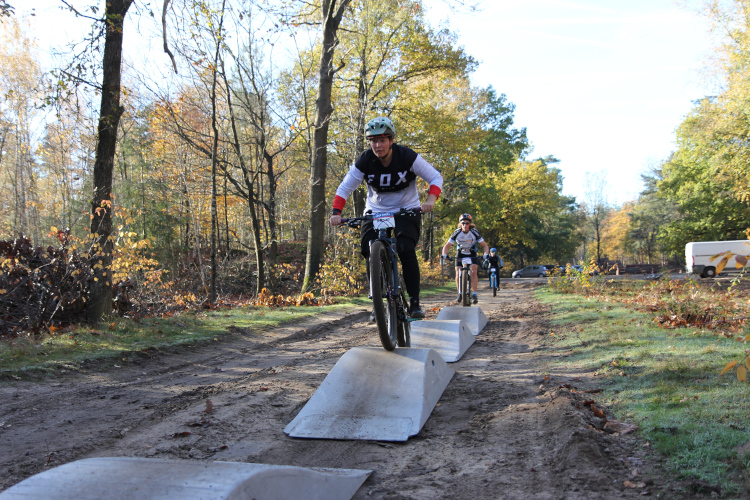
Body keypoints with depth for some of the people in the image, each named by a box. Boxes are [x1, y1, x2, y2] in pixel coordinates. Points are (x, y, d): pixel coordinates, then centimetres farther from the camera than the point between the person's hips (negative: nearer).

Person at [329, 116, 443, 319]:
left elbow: (436, 177, -13)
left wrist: (431, 199, -32)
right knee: (370, 253, -17)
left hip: (406, 211, -2)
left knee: (406, 250, -24)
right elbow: (345, 188, -9)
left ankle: (414, 302, -12)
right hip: (375, 211, 2)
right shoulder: (365, 161, -14)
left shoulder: (408, 157, -17)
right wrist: (336, 212, -24)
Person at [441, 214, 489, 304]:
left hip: (472, 255, -1)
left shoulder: (474, 233, -19)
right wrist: (444, 255, -29)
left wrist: (486, 254, -32)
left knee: (473, 272, -24)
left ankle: (474, 294, -20)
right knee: (458, 275, -11)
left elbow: (485, 245, -13)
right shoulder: (457, 233, -17)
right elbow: (447, 246, -11)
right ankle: (460, 294, 8)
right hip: (460, 255, 1)